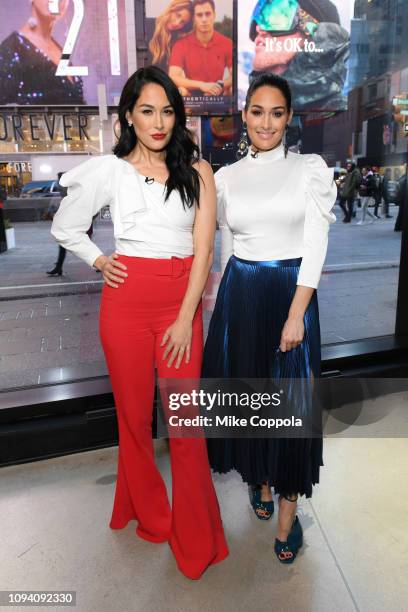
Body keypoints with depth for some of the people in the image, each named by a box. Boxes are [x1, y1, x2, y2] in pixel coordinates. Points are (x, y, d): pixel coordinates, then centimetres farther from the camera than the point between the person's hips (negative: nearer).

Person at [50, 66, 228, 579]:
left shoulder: (197, 171, 3)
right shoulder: (108, 171, 4)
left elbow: (203, 249, -4)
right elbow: (65, 227, 17)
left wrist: (185, 319, -10)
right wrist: (99, 261, 3)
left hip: (182, 301, 0)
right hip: (126, 301, 1)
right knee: (134, 415, 11)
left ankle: (195, 538, 22)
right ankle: (149, 515, 35)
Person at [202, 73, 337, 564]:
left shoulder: (311, 168, -1)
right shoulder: (225, 177, 8)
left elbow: (315, 245, -8)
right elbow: (226, 247, 13)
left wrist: (296, 313, -15)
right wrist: (233, 297, 13)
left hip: (292, 291, -2)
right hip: (239, 295, 3)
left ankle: (287, 514, 22)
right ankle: (259, 481, 38)